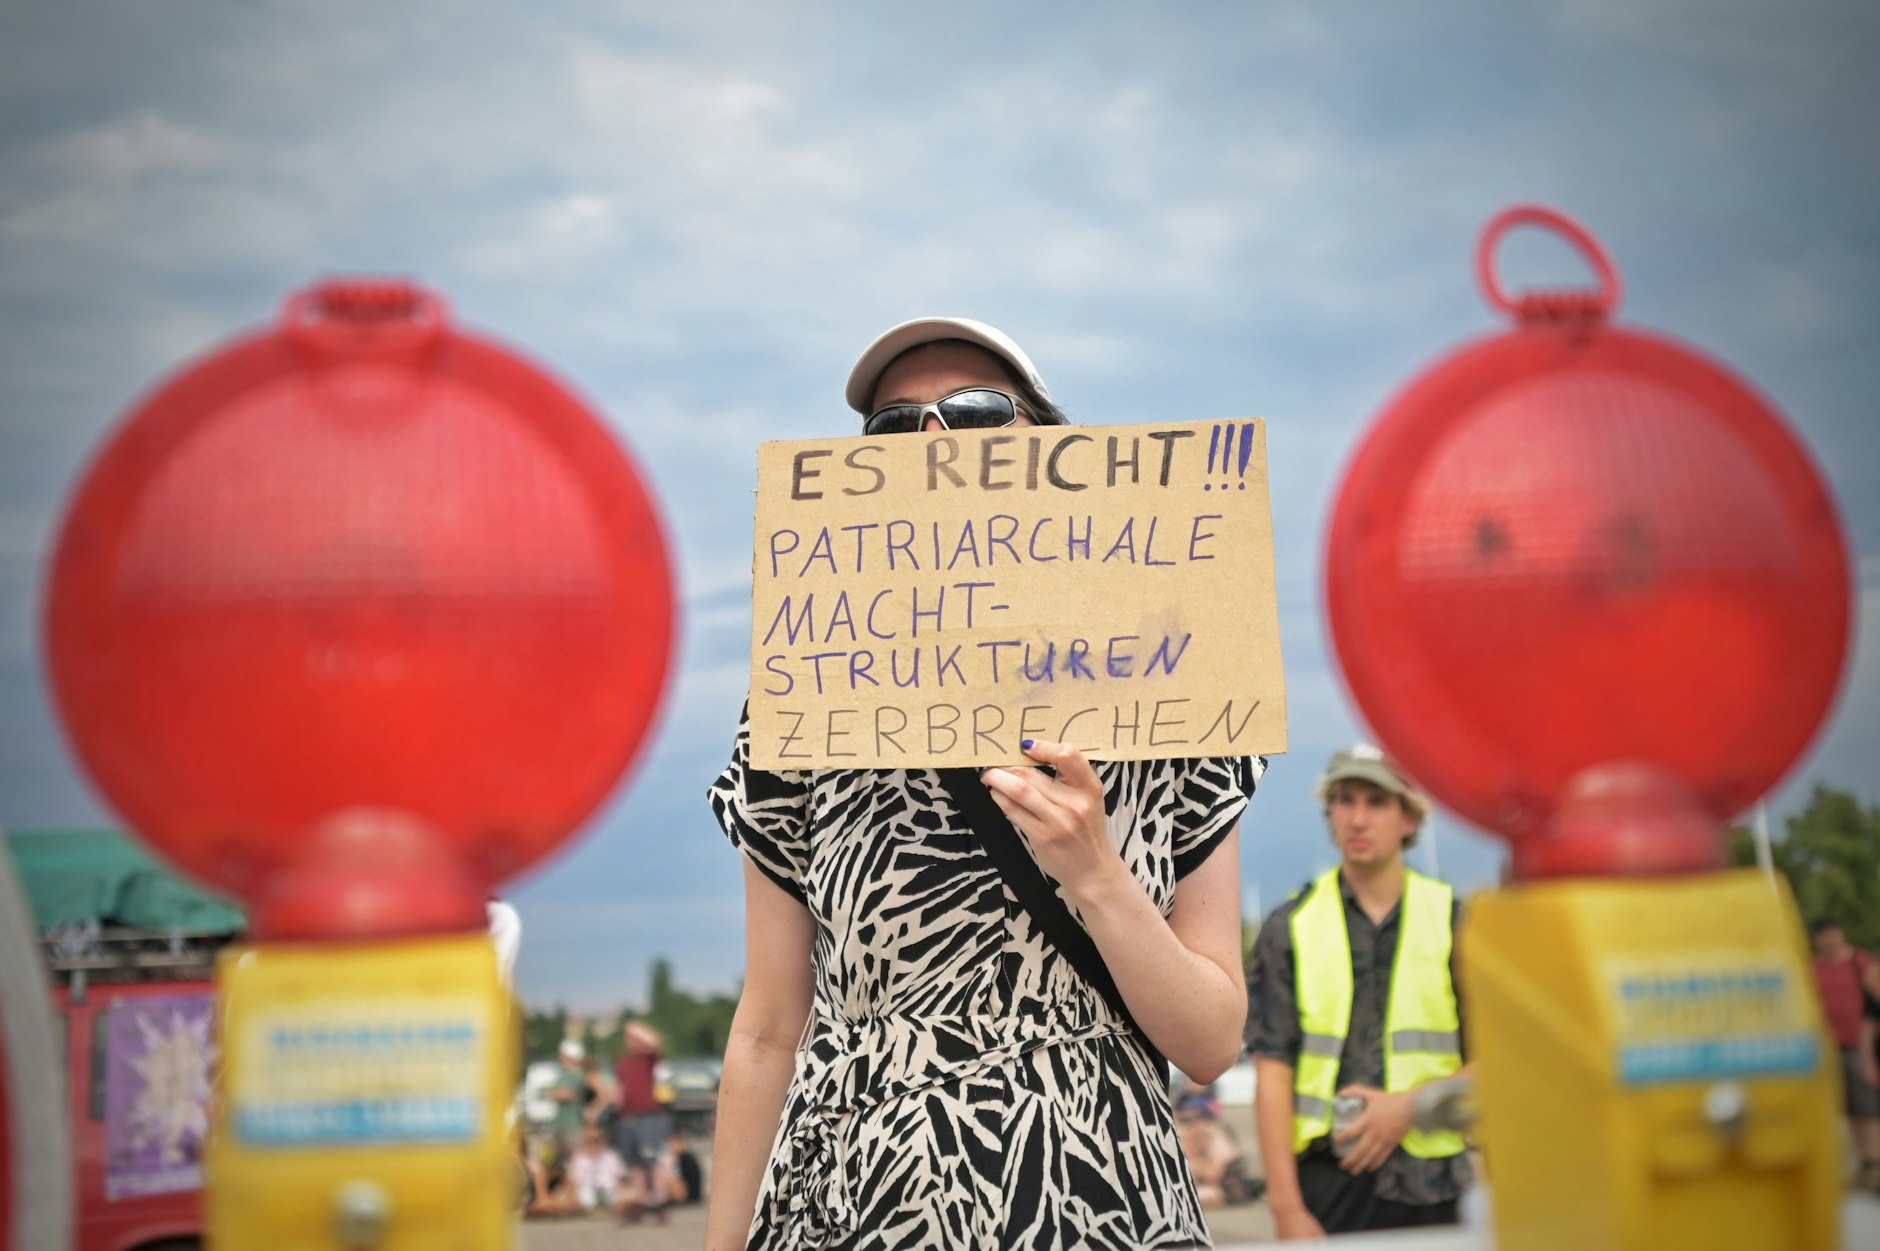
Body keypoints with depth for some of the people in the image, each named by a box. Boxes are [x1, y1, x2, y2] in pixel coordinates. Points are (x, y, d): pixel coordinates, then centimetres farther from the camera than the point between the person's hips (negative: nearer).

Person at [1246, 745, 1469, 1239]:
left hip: (1429, 1184, 1)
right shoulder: (1291, 926, 6)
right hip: (1327, 1180, -1)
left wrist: (1409, 1106, -8)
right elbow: (1273, 1074, 0)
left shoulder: (1452, 921, 8)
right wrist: (1287, 1208, -6)